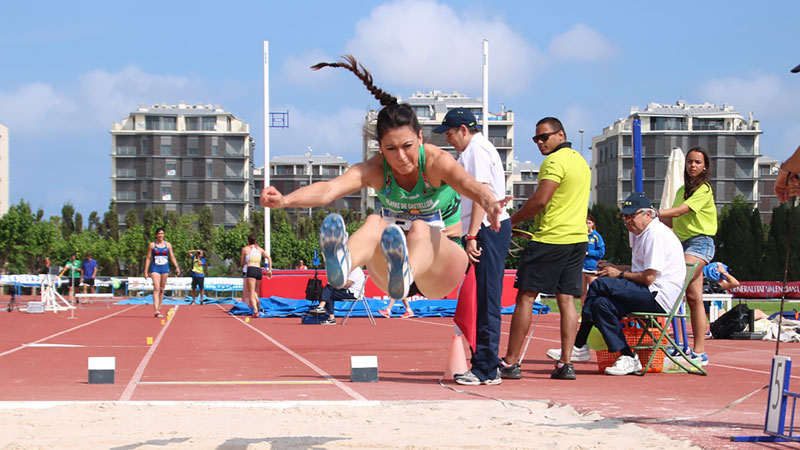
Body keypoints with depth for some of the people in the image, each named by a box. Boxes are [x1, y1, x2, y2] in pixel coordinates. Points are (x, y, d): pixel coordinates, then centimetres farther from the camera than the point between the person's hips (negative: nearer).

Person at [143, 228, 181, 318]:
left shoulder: (168, 245, 8)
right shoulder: (152, 245, 2)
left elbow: (172, 257, 13)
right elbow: (148, 258, 4)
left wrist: (177, 267, 1)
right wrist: (146, 271, 0)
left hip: (165, 268, 3)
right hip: (155, 268, -3)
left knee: (162, 289, 8)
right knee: (156, 288, -16)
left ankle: (159, 309, 17)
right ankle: (156, 310, -25)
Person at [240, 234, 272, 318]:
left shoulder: (245, 249, 9)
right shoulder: (259, 249, 19)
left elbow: (242, 263, 10)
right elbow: (269, 258, 8)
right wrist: (270, 270, 9)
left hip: (250, 270, -4)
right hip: (259, 270, 4)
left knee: (251, 292, -6)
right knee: (254, 290, 23)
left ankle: (255, 311, -21)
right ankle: (257, 300, -9)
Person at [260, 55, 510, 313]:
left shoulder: (435, 161, -15)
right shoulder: (374, 170, -7)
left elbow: (466, 183, -38)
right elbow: (329, 190, -26)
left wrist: (489, 203, -62)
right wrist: (284, 200, -45)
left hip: (444, 255, -2)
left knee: (420, 229, -35)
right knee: (374, 223, -30)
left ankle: (404, 272, -72)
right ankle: (342, 263, -65)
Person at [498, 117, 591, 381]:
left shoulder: (555, 161, -11)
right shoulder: (581, 161, 17)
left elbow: (540, 201, -17)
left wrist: (511, 221, -5)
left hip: (550, 238, -8)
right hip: (578, 238, 9)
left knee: (525, 297, -3)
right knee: (567, 299, 6)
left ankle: (510, 362, -2)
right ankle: (566, 364, 0)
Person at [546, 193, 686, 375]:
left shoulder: (656, 234, -12)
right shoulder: (640, 234, 21)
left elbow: (648, 277, -18)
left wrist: (620, 274, -5)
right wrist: (613, 267, 11)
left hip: (659, 297, -10)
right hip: (649, 295, 10)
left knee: (599, 285, -17)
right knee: (601, 303, -9)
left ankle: (579, 346, -10)